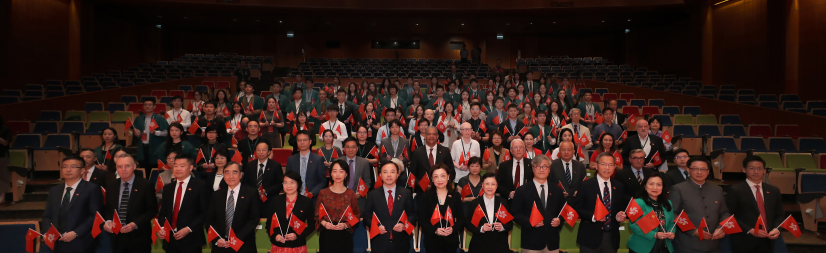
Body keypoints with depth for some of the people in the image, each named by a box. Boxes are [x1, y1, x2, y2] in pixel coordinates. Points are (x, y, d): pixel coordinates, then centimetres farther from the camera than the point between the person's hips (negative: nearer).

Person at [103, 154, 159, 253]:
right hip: (117, 237, 4)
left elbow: (152, 210, -7)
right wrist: (108, 221, -8)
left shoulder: (145, 185, -6)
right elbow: (107, 208, 12)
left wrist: (135, 224, -17)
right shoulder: (110, 185, 8)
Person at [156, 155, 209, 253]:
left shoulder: (200, 186, -5)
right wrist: (160, 228, -1)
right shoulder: (168, 188, 14)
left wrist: (188, 229, -15)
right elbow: (163, 212, 16)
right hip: (170, 240, 5)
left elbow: (205, 213, -8)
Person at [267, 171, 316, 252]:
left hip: (297, 246, -1)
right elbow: (269, 223, 7)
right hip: (278, 246, 1)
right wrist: (275, 235, -11)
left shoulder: (307, 202, -3)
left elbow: (312, 225, 0)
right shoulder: (275, 200, 3)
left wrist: (297, 236, -13)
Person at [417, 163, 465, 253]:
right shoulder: (426, 195, -1)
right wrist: (434, 230, -18)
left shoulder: (456, 195, 3)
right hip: (432, 240, -1)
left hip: (451, 240, 1)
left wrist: (453, 229, -14)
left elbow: (461, 218, 5)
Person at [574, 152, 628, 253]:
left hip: (612, 238, 4)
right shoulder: (586, 185, -6)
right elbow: (577, 208, -6)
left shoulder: (619, 186, 7)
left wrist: (620, 215, -8)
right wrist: (593, 217, -20)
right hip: (590, 237, -4)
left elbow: (623, 207, 14)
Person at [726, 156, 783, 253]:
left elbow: (779, 215, 15)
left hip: (766, 242, 4)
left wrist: (776, 229, -3)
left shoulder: (774, 191, 10)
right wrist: (750, 230, -17)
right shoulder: (736, 191, -6)